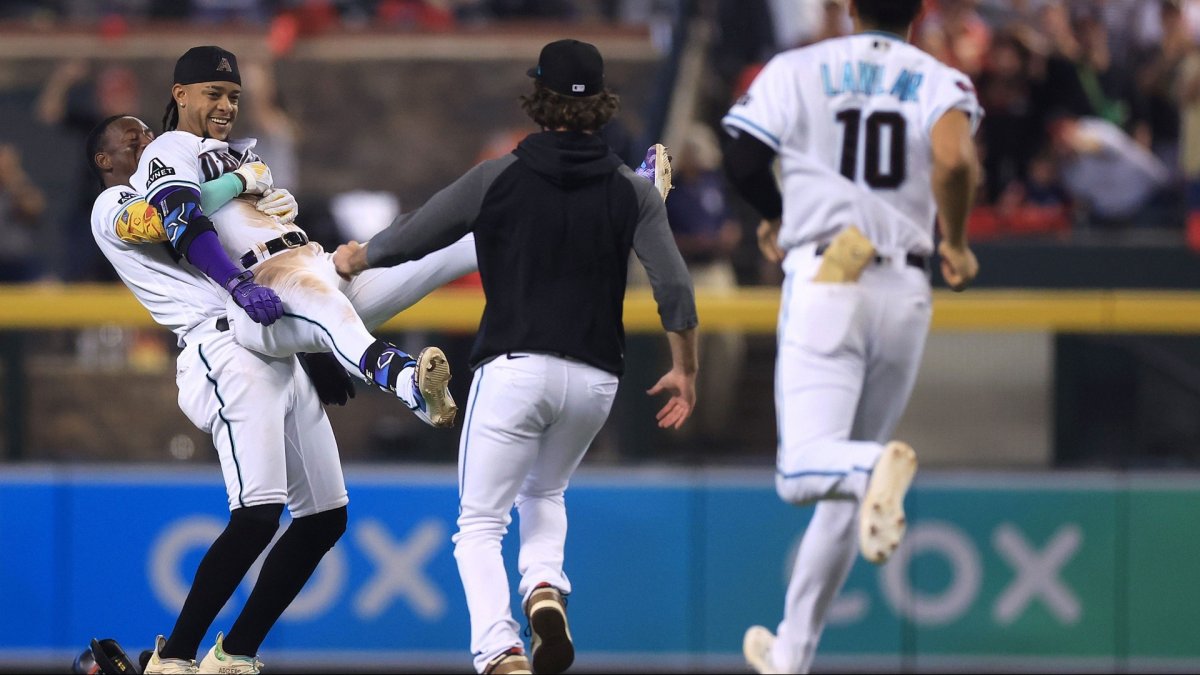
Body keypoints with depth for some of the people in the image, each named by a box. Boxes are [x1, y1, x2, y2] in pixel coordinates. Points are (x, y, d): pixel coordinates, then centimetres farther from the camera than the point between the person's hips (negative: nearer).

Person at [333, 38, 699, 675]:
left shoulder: (500, 177, -1)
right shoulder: (632, 190, 4)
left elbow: (409, 238, 7)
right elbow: (675, 288, -3)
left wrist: (354, 258, 28)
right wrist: (684, 370, 11)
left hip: (514, 366, -3)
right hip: (595, 378, 3)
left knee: (480, 524, 3)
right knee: (544, 493, 29)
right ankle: (544, 588, 0)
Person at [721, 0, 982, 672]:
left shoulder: (797, 69, 8)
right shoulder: (941, 81, 7)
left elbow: (744, 163, -1)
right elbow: (955, 161, -14)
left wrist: (778, 219, 21)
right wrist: (955, 244, 3)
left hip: (824, 281, -2)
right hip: (906, 293, 2)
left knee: (805, 468, -13)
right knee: (845, 488, 13)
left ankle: (879, 465, -47)